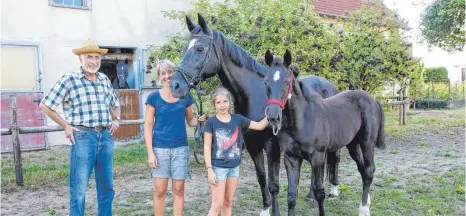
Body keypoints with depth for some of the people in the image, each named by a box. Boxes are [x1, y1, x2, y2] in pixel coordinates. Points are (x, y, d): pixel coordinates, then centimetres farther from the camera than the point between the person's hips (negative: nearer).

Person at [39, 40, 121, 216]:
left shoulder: (104, 80, 12)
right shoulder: (69, 80, -4)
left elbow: (115, 105, 27)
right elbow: (45, 105, -1)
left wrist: (116, 120, 8)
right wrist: (66, 126, -4)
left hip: (106, 137, 5)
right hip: (83, 137, -5)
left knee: (107, 187, 14)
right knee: (79, 190, 0)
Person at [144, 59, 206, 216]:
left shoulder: (185, 96, 2)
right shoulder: (154, 97, -4)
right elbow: (148, 126, -3)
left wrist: (200, 120, -12)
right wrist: (150, 153, -10)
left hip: (181, 148, 2)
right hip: (160, 148, -1)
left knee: (178, 190, 9)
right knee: (160, 190, 5)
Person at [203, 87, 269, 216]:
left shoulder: (238, 119, 1)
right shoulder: (211, 122, -9)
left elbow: (260, 126, 5)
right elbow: (207, 147, -9)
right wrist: (209, 169, -14)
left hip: (234, 167, 4)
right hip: (218, 167, -4)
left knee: (228, 203, 15)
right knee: (217, 205, -2)